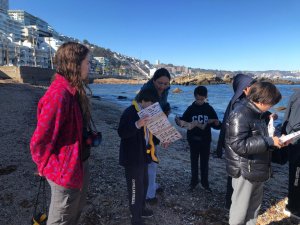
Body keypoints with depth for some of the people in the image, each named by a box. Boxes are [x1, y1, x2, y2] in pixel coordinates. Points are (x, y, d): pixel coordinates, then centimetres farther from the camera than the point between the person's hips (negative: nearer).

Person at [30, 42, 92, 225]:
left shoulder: (74, 91, 3)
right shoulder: (58, 95, -28)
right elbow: (39, 141, -22)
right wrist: (47, 167, -9)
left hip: (79, 164, 9)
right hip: (66, 171, -9)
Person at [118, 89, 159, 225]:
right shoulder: (130, 112, -20)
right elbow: (121, 133, -30)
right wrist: (137, 125, -42)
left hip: (143, 156, 10)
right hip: (132, 157, -9)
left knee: (144, 184, 22)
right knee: (136, 187, 2)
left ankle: (141, 208, 42)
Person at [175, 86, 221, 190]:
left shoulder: (209, 109, -2)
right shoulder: (191, 108, -3)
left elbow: (217, 126, -1)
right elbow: (183, 121, -1)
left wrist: (216, 122, -24)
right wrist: (179, 121, -23)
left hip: (205, 140, 0)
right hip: (193, 140, 0)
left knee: (204, 162, 12)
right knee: (194, 161, 13)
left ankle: (205, 181, 28)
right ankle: (194, 180, 29)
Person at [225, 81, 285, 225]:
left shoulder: (257, 114, 9)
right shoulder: (240, 115, -22)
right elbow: (239, 145, -29)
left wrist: (276, 140, 7)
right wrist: (269, 141, -25)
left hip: (257, 170, 9)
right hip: (245, 171, -9)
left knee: (254, 206, 23)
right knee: (240, 209, 8)